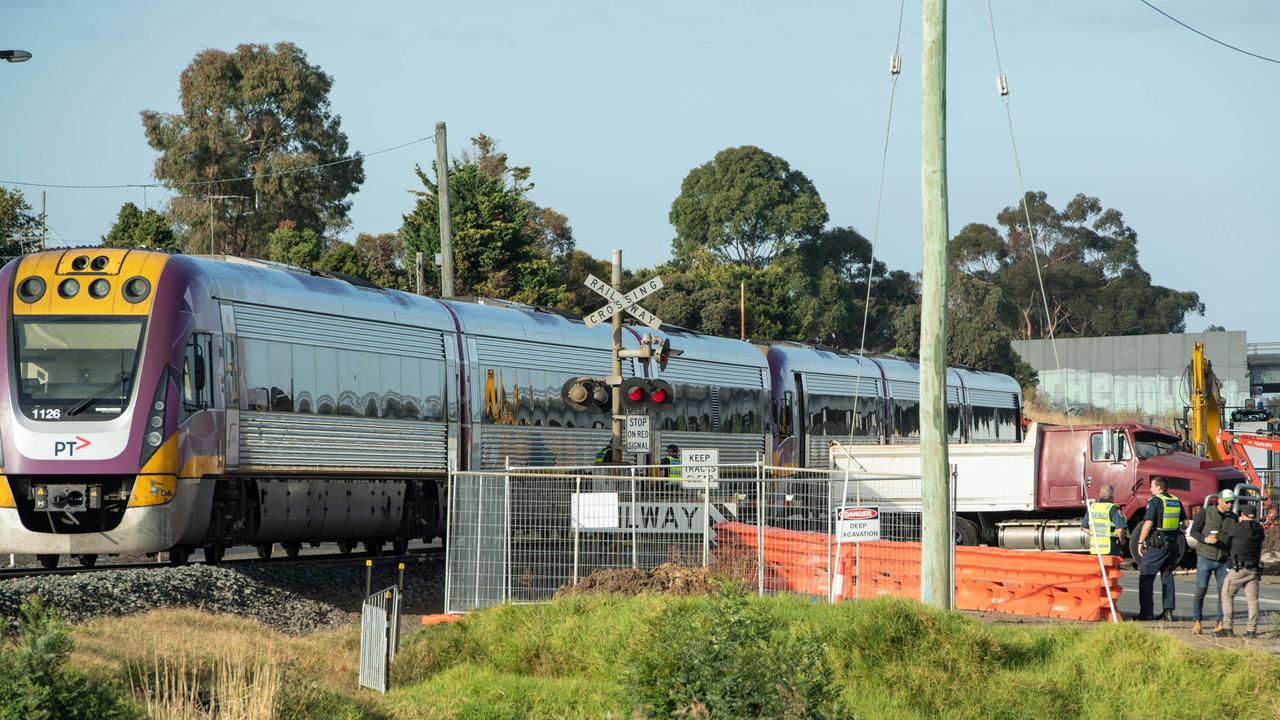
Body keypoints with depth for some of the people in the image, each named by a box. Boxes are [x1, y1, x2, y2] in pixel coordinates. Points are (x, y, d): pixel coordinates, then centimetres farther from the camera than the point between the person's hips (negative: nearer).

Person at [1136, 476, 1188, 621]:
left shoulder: (1155, 501, -10)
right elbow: (1185, 523, 14)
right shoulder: (1176, 502, 10)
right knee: (1167, 576, 14)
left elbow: (1148, 523, -16)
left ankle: (1146, 612, -5)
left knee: (1146, 577, 0)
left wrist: (1140, 542, -10)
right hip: (1173, 543, 7)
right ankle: (1168, 611, 8)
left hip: (1156, 544, -7)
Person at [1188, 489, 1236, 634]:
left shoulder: (1233, 517, 4)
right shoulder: (1206, 513, -7)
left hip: (1223, 561, 3)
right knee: (1201, 590, -7)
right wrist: (1205, 539, -25)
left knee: (1224, 592, -1)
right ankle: (1197, 622, 2)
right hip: (1205, 558, -3)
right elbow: (1193, 531, -6)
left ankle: (1221, 624, 6)